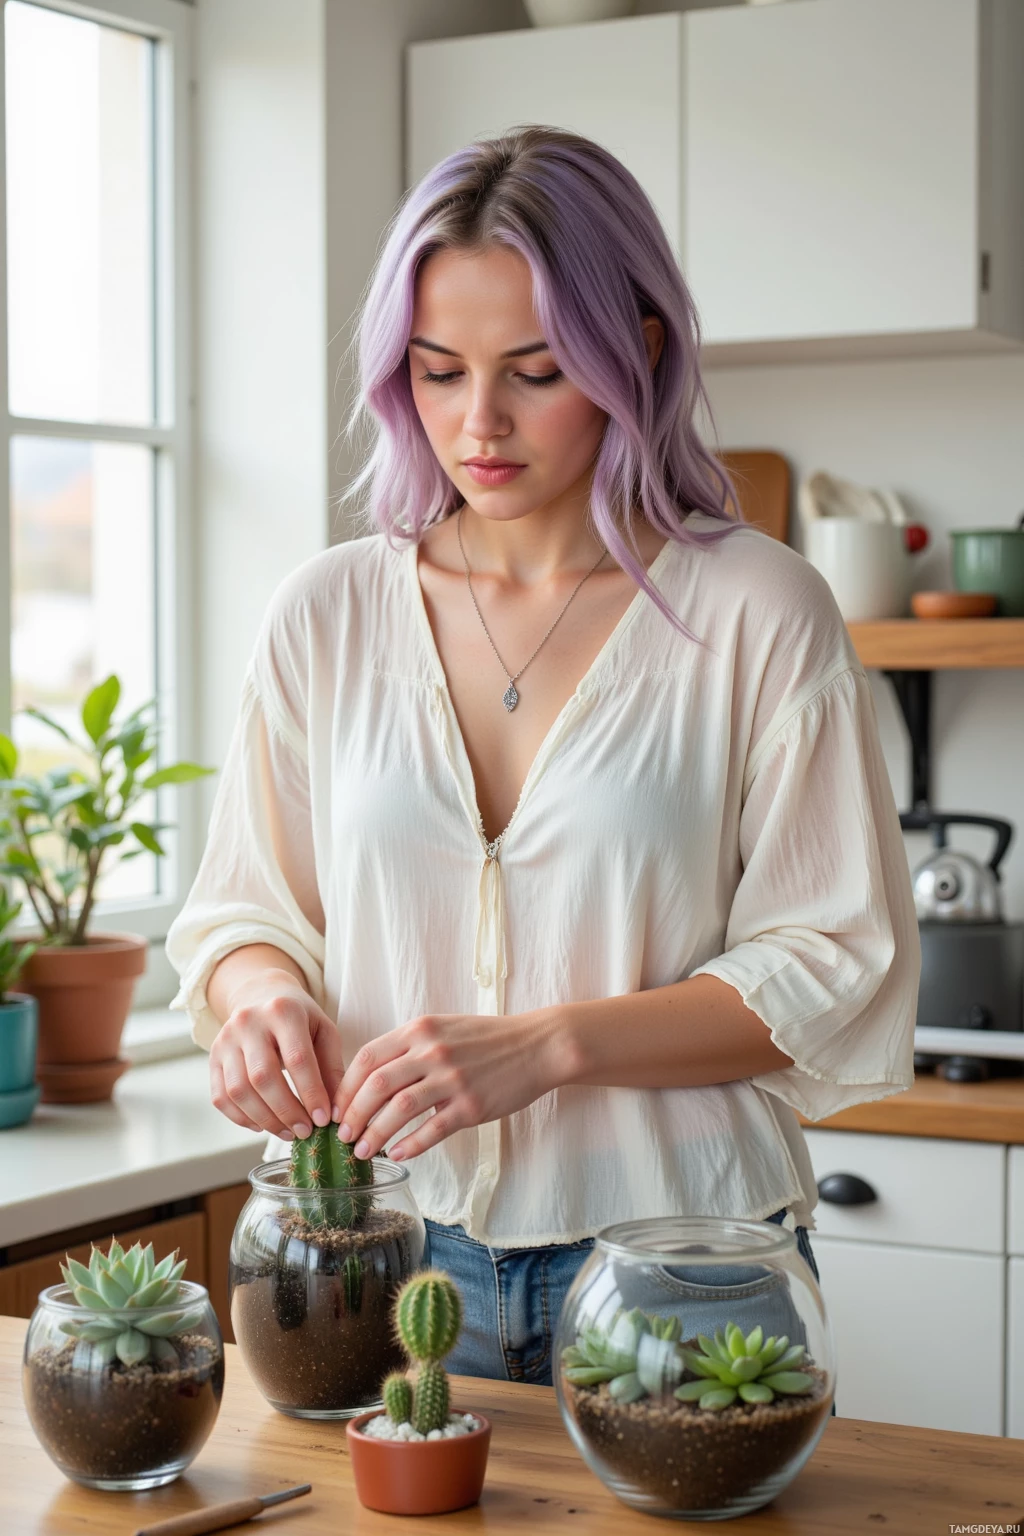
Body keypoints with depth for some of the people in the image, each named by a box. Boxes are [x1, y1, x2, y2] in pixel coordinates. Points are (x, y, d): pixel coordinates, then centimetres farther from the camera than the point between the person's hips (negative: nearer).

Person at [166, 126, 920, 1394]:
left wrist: (542, 1045, -20)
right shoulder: (326, 616, 4)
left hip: (671, 1267, -2)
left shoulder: (757, 613, -6)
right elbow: (243, 911, 11)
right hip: (384, 1257, 3)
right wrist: (264, 995, -13)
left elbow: (834, 971, -8)